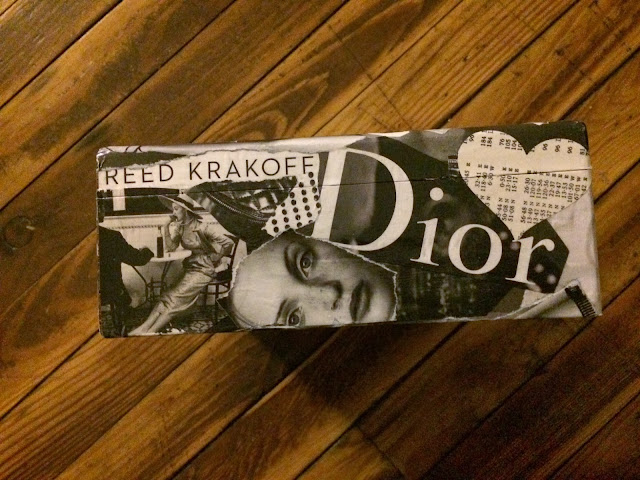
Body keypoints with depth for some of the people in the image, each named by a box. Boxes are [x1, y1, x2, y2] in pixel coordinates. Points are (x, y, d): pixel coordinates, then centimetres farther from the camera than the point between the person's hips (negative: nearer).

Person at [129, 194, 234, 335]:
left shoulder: (201, 227, -14)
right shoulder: (180, 227, 8)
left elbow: (228, 242, -16)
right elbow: (170, 248, 2)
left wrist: (214, 258, -5)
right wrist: (167, 229, -9)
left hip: (203, 269, -7)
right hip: (190, 268, 7)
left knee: (176, 297, -18)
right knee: (168, 296, -11)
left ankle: (150, 331, -20)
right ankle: (143, 328, -19)